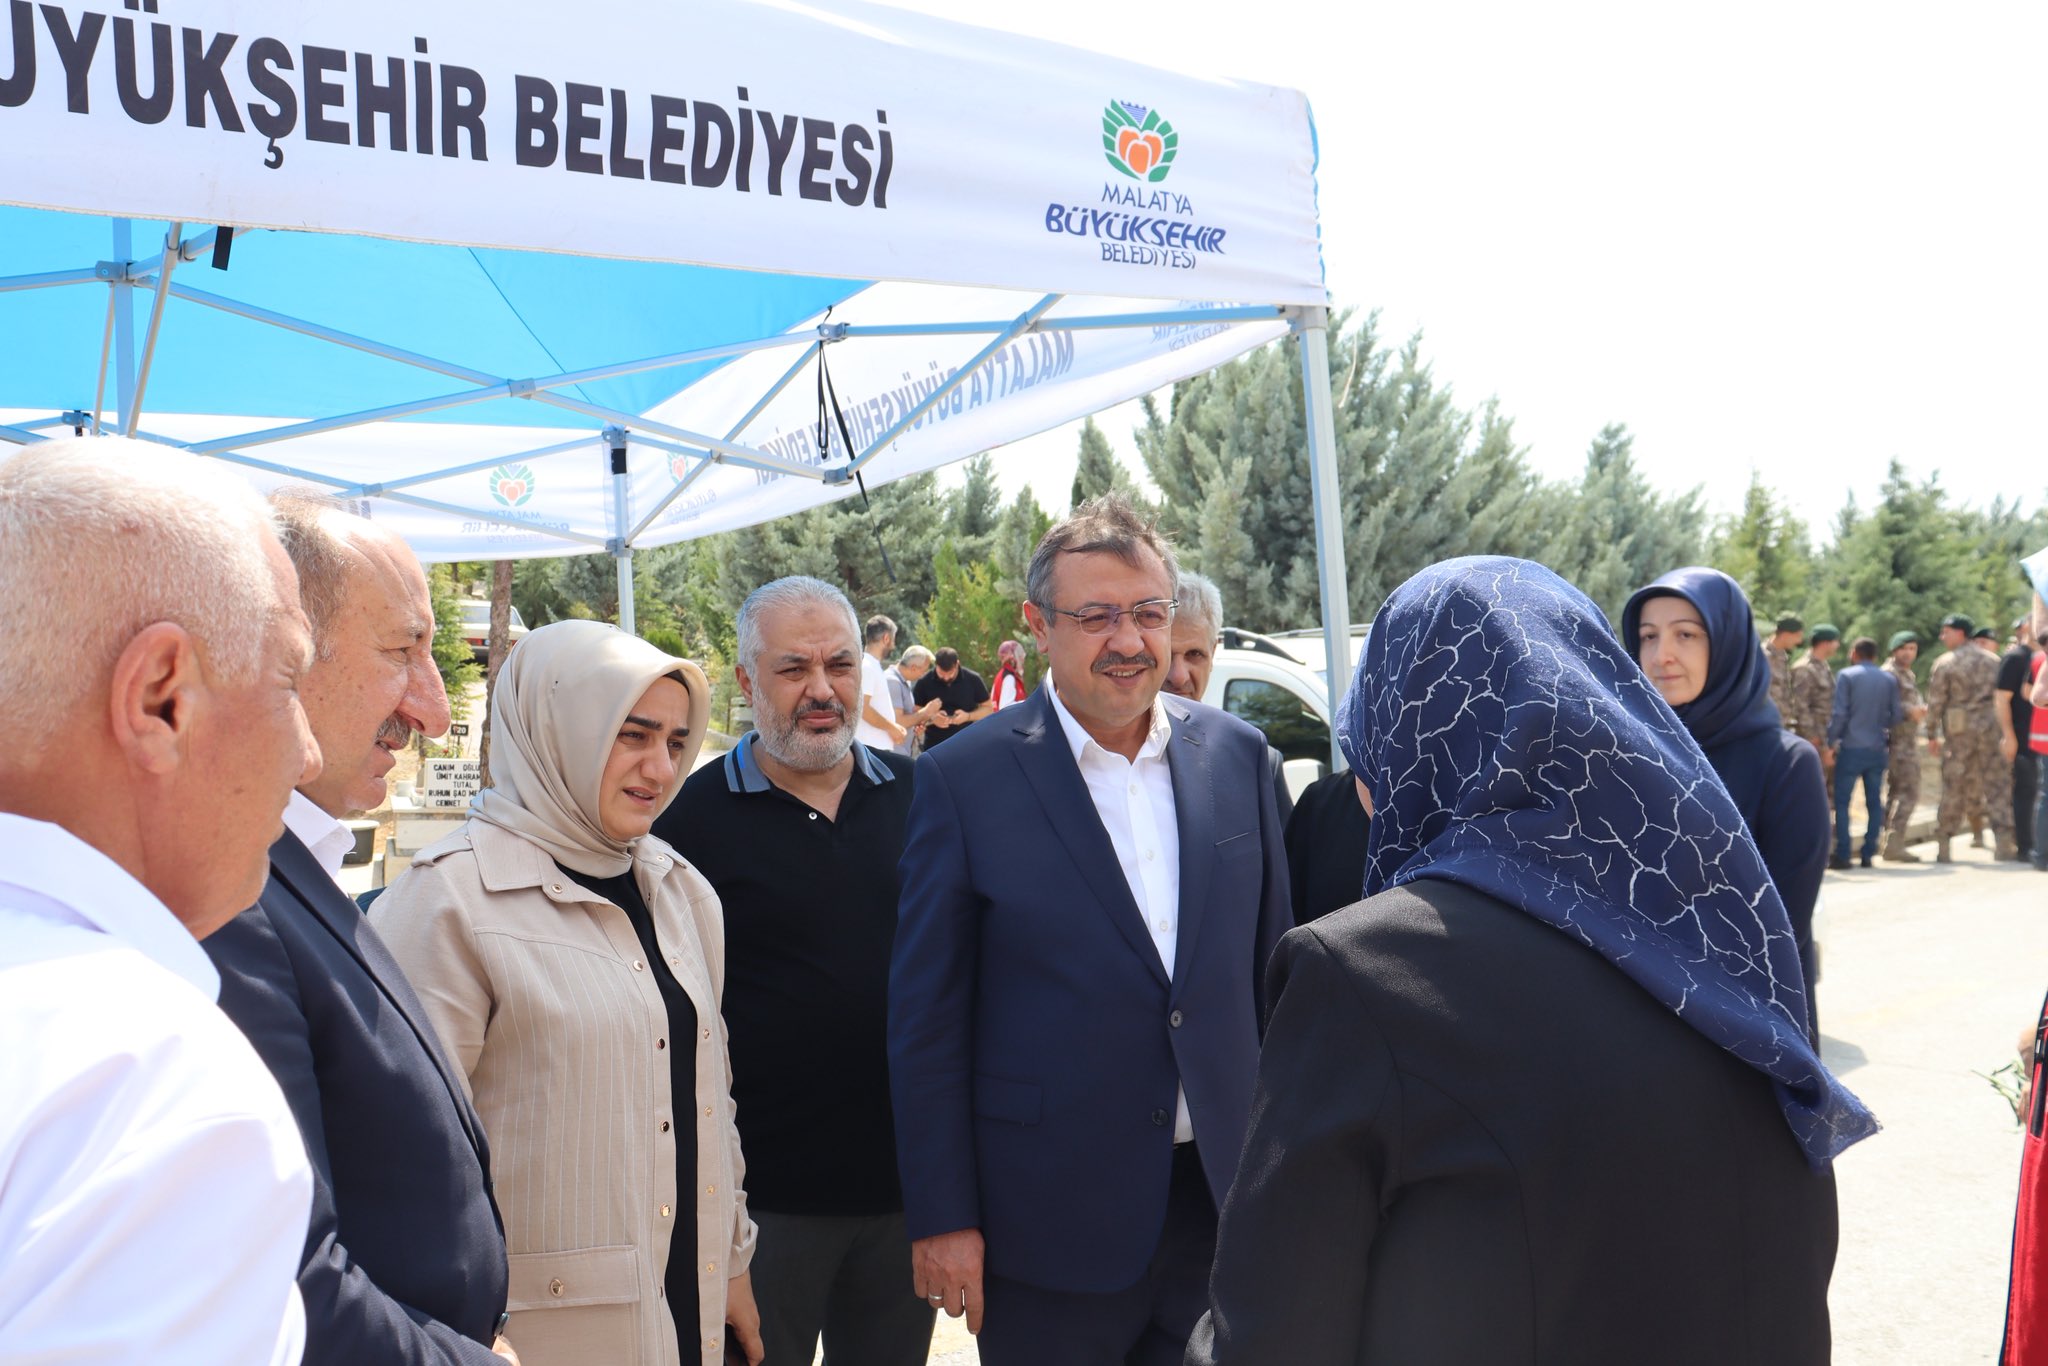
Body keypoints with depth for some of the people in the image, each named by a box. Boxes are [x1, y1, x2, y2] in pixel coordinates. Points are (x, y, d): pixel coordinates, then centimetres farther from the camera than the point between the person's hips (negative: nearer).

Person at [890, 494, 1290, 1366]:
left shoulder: (1238, 754, 2)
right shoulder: (964, 779, -9)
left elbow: (1271, 962, 9)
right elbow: (925, 1021, -6)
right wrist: (940, 1218, -7)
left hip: (1223, 1198, 4)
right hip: (1051, 1220, -3)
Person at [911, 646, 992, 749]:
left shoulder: (972, 680, -3)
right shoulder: (924, 682, -4)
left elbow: (988, 708, 4)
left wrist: (968, 716, -15)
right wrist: (931, 718, -18)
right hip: (934, 748, 0)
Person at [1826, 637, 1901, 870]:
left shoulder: (1846, 676, -5)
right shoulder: (1888, 680, 8)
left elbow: (1840, 713, -10)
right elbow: (1895, 716, 8)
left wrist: (1831, 742, -2)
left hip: (1851, 748, -4)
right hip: (1878, 749, 4)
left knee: (1842, 801, 1)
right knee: (1874, 802, 9)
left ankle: (1842, 855, -4)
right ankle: (1869, 854, 9)